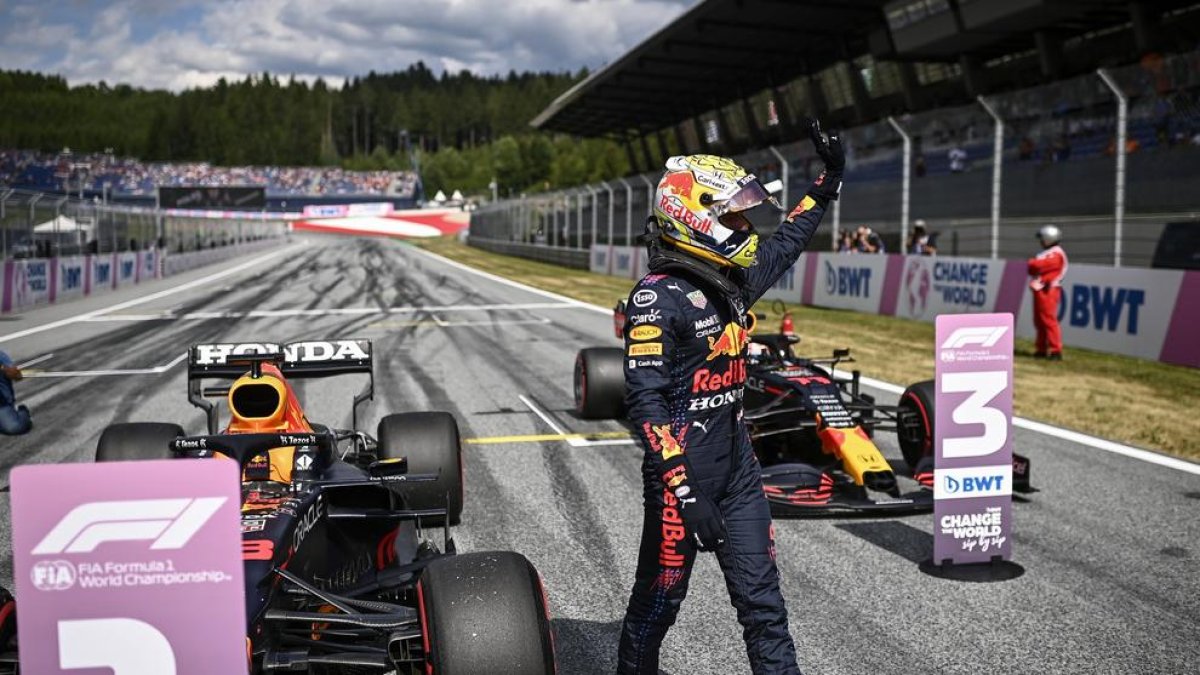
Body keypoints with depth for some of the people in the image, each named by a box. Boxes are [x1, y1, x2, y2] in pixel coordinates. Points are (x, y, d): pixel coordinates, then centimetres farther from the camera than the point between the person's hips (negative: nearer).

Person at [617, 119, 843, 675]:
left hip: (739, 471, 8)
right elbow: (644, 399, -23)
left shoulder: (732, 282, 7)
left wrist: (828, 180, 29)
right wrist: (683, 490, -28)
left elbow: (784, 247, 28)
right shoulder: (658, 298, -17)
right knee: (658, 602, 9)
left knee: (763, 606, 12)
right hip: (684, 475, -7)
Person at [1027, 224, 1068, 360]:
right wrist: (1034, 265, -6)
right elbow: (1032, 270, 16)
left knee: (1049, 320, -13)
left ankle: (1056, 351, -13)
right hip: (1040, 290, 10)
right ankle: (1041, 349, 18)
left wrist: (1032, 262, 0)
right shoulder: (1046, 253, 21)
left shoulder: (1056, 254, -12)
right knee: (1040, 321, 12)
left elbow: (1036, 265, -21)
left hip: (1047, 291, -10)